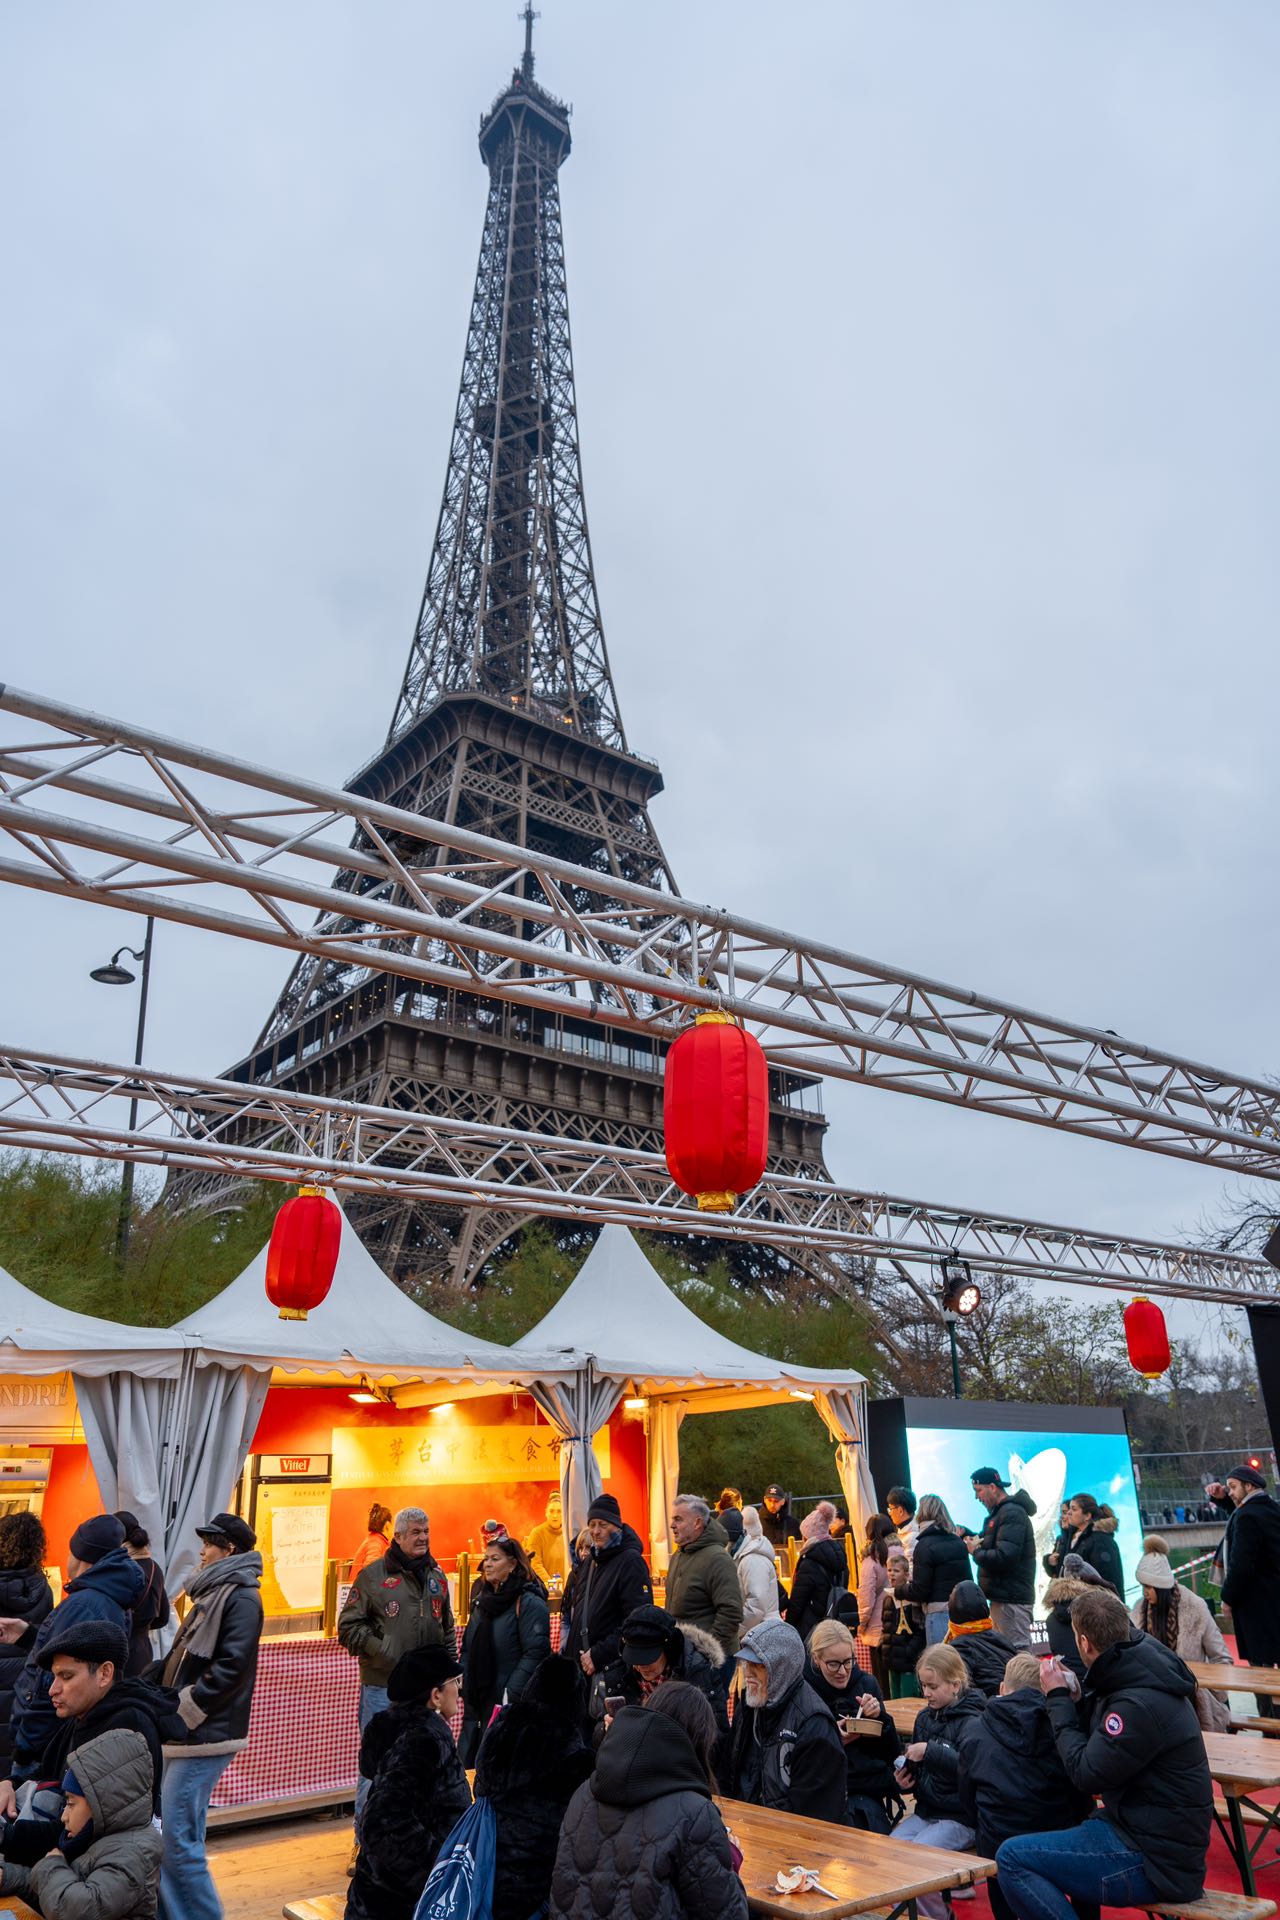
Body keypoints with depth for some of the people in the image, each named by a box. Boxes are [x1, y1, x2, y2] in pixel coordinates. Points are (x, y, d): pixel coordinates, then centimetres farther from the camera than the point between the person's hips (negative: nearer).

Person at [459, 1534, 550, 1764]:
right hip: (476, 1702, 7)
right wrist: (463, 1682, 7)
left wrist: (511, 1694, -20)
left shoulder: (529, 1603, -10)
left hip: (511, 1707, -7)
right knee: (467, 1767, 8)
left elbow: (536, 1652, -17)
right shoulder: (481, 1600, 14)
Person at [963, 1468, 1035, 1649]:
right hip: (1000, 1597, 10)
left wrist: (976, 1551, -11)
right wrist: (972, 1538, 6)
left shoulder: (1012, 1513, -15)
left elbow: (1004, 1557, -25)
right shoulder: (997, 1513, 18)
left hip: (1011, 1599, -10)